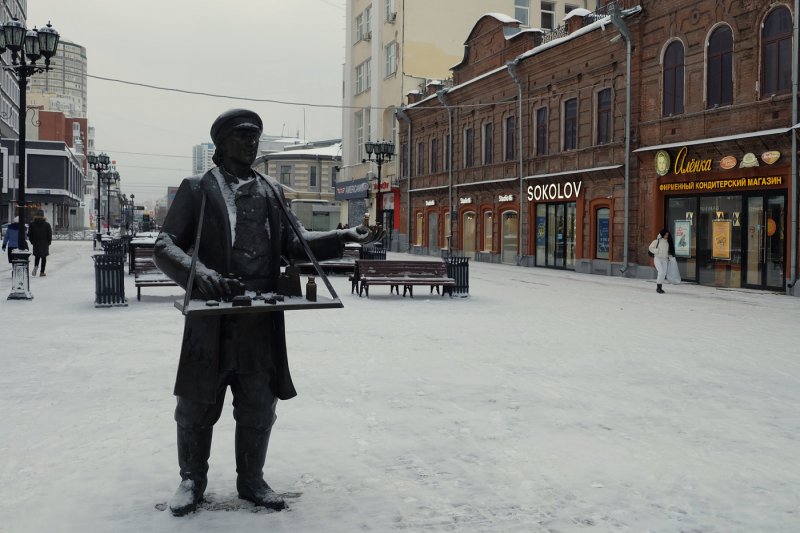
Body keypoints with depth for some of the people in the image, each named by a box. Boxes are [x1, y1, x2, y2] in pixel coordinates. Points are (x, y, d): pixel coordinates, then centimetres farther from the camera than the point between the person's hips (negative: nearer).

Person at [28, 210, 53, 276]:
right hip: (45, 244, -2)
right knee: (44, 257, 6)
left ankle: (36, 266, -9)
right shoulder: (47, 224, -8)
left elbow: (29, 234, 3)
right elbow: (49, 234, -5)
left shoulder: (32, 224, -1)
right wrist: (49, 242, 8)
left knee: (37, 256, 19)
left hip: (36, 244, 2)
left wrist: (32, 241, 14)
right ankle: (42, 272, 5)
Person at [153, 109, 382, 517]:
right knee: (197, 405, 8)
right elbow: (165, 245, -3)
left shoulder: (272, 192, 14)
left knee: (258, 407, 12)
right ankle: (192, 479, 28)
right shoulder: (197, 189, 2)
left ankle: (251, 479, 30)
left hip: (261, 320, 3)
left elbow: (294, 242, 10)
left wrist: (343, 236, -5)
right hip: (210, 317, -3)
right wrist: (198, 273, -23)